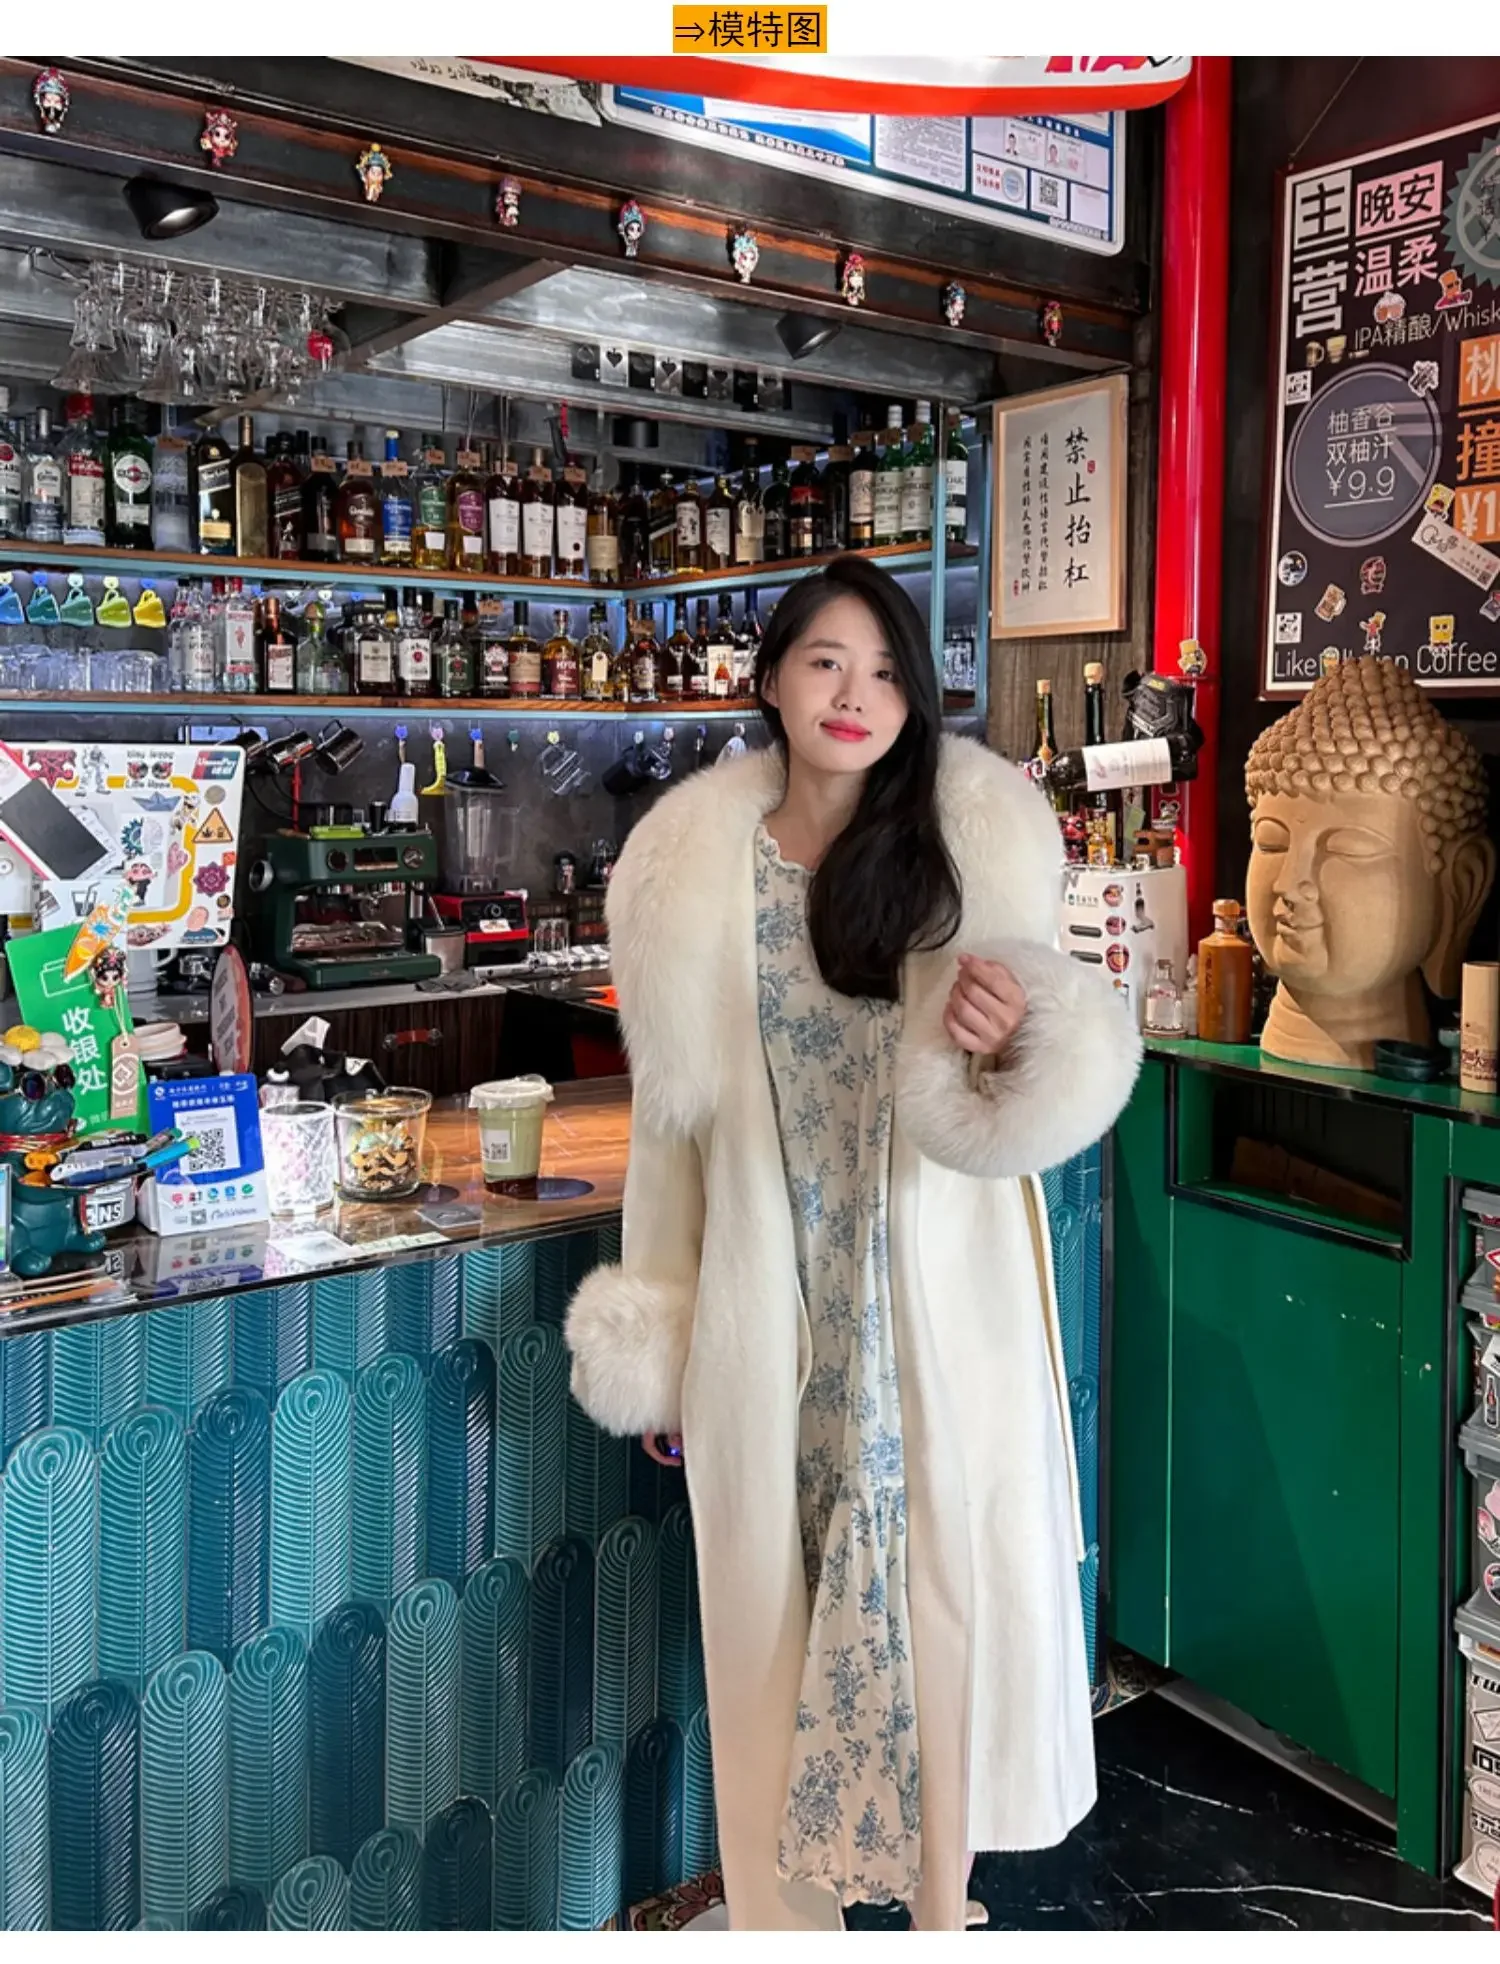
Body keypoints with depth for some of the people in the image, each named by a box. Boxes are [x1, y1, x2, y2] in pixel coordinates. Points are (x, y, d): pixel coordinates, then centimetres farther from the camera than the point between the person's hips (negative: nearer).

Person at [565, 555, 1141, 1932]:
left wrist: (1008, 1041, -29)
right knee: (779, 1585, 10)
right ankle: (794, 1898, 31)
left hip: (939, 1294, -1)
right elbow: (676, 1103, 6)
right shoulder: (698, 859, 0)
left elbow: (1032, 1100, -4)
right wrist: (654, 1327, 9)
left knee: (943, 1572, 6)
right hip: (773, 1303, 1)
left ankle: (941, 1896, 29)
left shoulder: (971, 836, -5)